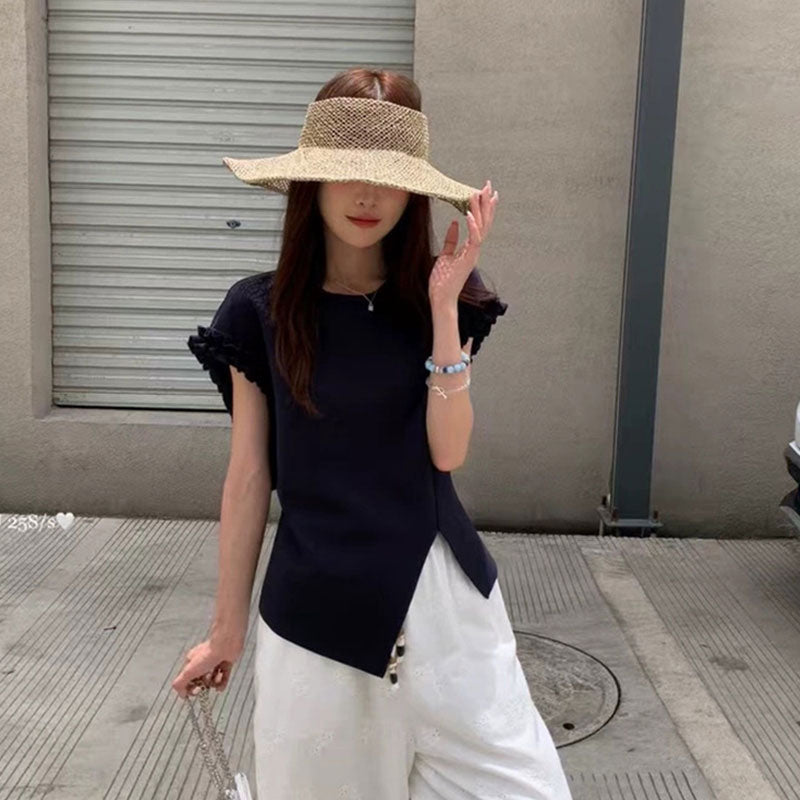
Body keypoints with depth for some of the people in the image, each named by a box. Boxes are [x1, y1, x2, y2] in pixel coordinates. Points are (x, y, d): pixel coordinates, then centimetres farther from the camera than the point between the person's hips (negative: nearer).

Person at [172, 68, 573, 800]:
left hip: (440, 587, 1)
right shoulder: (260, 311, -5)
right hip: (318, 601, -1)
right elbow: (248, 479, 0)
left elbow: (449, 451, -10)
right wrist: (228, 628, 6)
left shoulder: (434, 297, -2)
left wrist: (446, 308, -18)